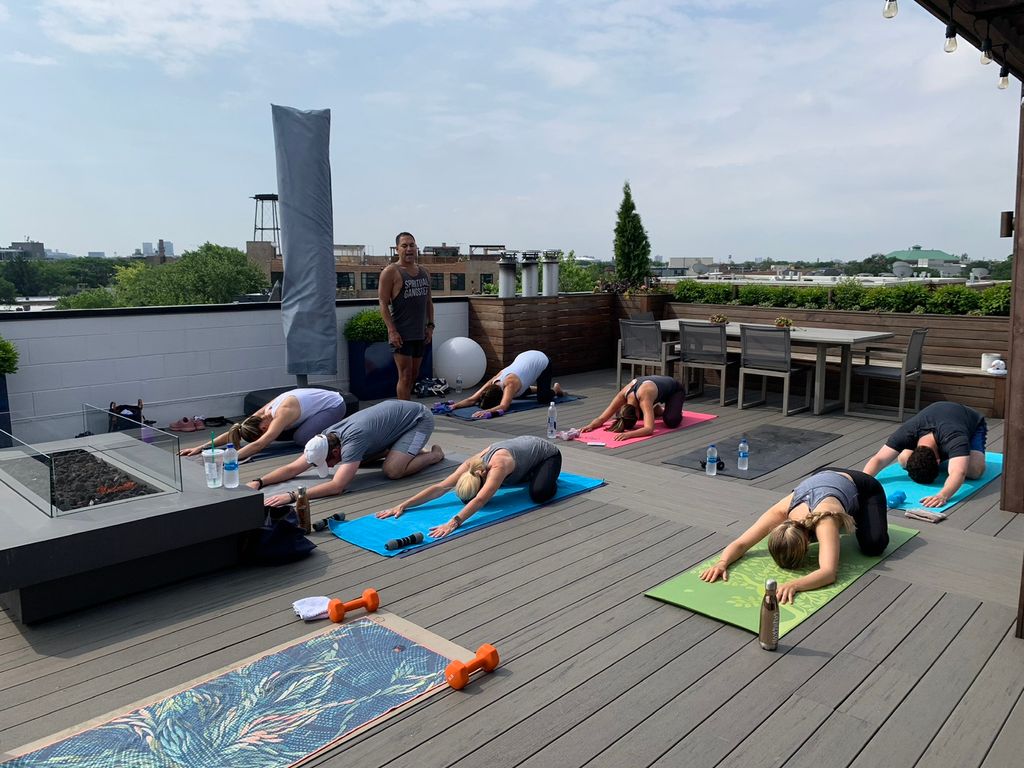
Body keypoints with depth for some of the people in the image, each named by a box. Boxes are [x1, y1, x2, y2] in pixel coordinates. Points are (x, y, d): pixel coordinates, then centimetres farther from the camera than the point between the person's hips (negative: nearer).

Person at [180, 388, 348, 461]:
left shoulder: (282, 414, -34)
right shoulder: (265, 412, -10)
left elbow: (260, 444, -44)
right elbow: (231, 432, -9)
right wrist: (201, 447, -16)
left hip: (335, 404, -9)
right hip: (321, 401, 9)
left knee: (301, 438, -26)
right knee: (279, 434, 1)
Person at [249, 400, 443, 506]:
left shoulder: (352, 440, -37)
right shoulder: (325, 438, -12)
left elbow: (337, 486, -45)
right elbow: (292, 468, -7)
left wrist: (292, 496, -48)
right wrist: (258, 482, -20)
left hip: (419, 418, -8)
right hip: (394, 410, 8)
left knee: (392, 470, -25)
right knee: (357, 459, 5)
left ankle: (435, 454, 0)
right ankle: (400, 450, 22)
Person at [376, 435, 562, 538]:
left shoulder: (497, 467, -42)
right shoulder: (472, 464, -23)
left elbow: (480, 500, -54)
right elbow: (439, 487, -27)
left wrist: (454, 523, -65)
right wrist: (403, 505, -34)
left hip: (547, 454, -7)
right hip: (525, 444, 7)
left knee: (539, 494, -31)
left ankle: (549, 479, 3)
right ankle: (531, 475, 30)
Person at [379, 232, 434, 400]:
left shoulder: (424, 272, 13)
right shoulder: (390, 272, -7)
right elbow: (383, 303, -11)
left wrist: (430, 325, 10)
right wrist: (392, 331, -18)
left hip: (420, 333, 7)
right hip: (401, 334, -7)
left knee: (414, 374, 13)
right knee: (405, 376, -8)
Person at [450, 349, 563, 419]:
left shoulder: (509, 384, -39)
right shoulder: (492, 382, -22)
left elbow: (503, 407, -53)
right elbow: (472, 399, -24)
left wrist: (486, 412, -67)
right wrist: (455, 405, -39)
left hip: (542, 361, -6)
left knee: (542, 399, -14)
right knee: (518, 394, 11)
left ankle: (555, 389, 19)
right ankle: (536, 388, 38)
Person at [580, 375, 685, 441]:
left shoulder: (644, 397, -45)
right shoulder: (623, 394, -30)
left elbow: (649, 429, -54)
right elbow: (602, 418, -25)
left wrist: (628, 434, -67)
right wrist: (590, 426, -44)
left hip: (674, 390, -5)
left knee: (670, 422, -34)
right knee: (619, 413, -3)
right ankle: (656, 410, 17)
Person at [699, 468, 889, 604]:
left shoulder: (824, 522, -45)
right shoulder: (780, 512, -32)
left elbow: (828, 572, -56)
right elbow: (740, 544, -29)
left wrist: (794, 585, -71)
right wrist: (722, 562, -48)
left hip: (864, 487, -4)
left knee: (873, 546, -21)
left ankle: (856, 519, 13)